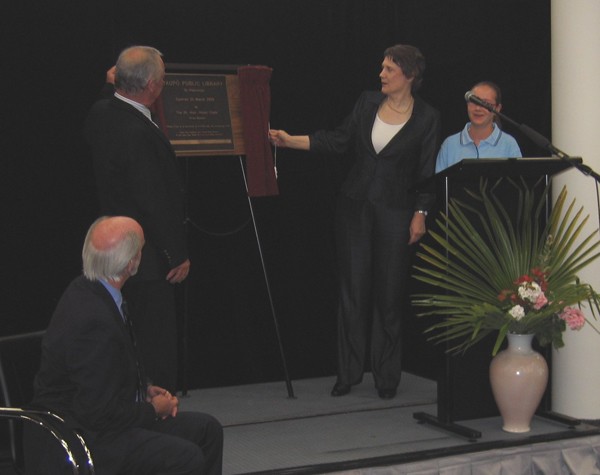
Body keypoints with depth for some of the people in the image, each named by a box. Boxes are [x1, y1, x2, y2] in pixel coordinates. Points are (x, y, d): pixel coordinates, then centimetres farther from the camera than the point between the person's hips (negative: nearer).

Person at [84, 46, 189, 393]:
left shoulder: (100, 114, 2)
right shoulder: (141, 134, -25)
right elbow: (155, 203, -23)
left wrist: (117, 84, 16)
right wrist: (178, 255, -13)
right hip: (150, 259, -9)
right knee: (157, 349, 1)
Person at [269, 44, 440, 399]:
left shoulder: (427, 118, -5)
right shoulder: (368, 102, 4)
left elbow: (427, 172, -4)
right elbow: (340, 140, 4)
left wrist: (420, 214, -10)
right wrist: (291, 141, -3)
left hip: (395, 212, -3)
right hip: (355, 206, 3)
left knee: (389, 294, 2)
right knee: (353, 290, 5)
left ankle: (387, 378, 14)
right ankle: (349, 373, 14)